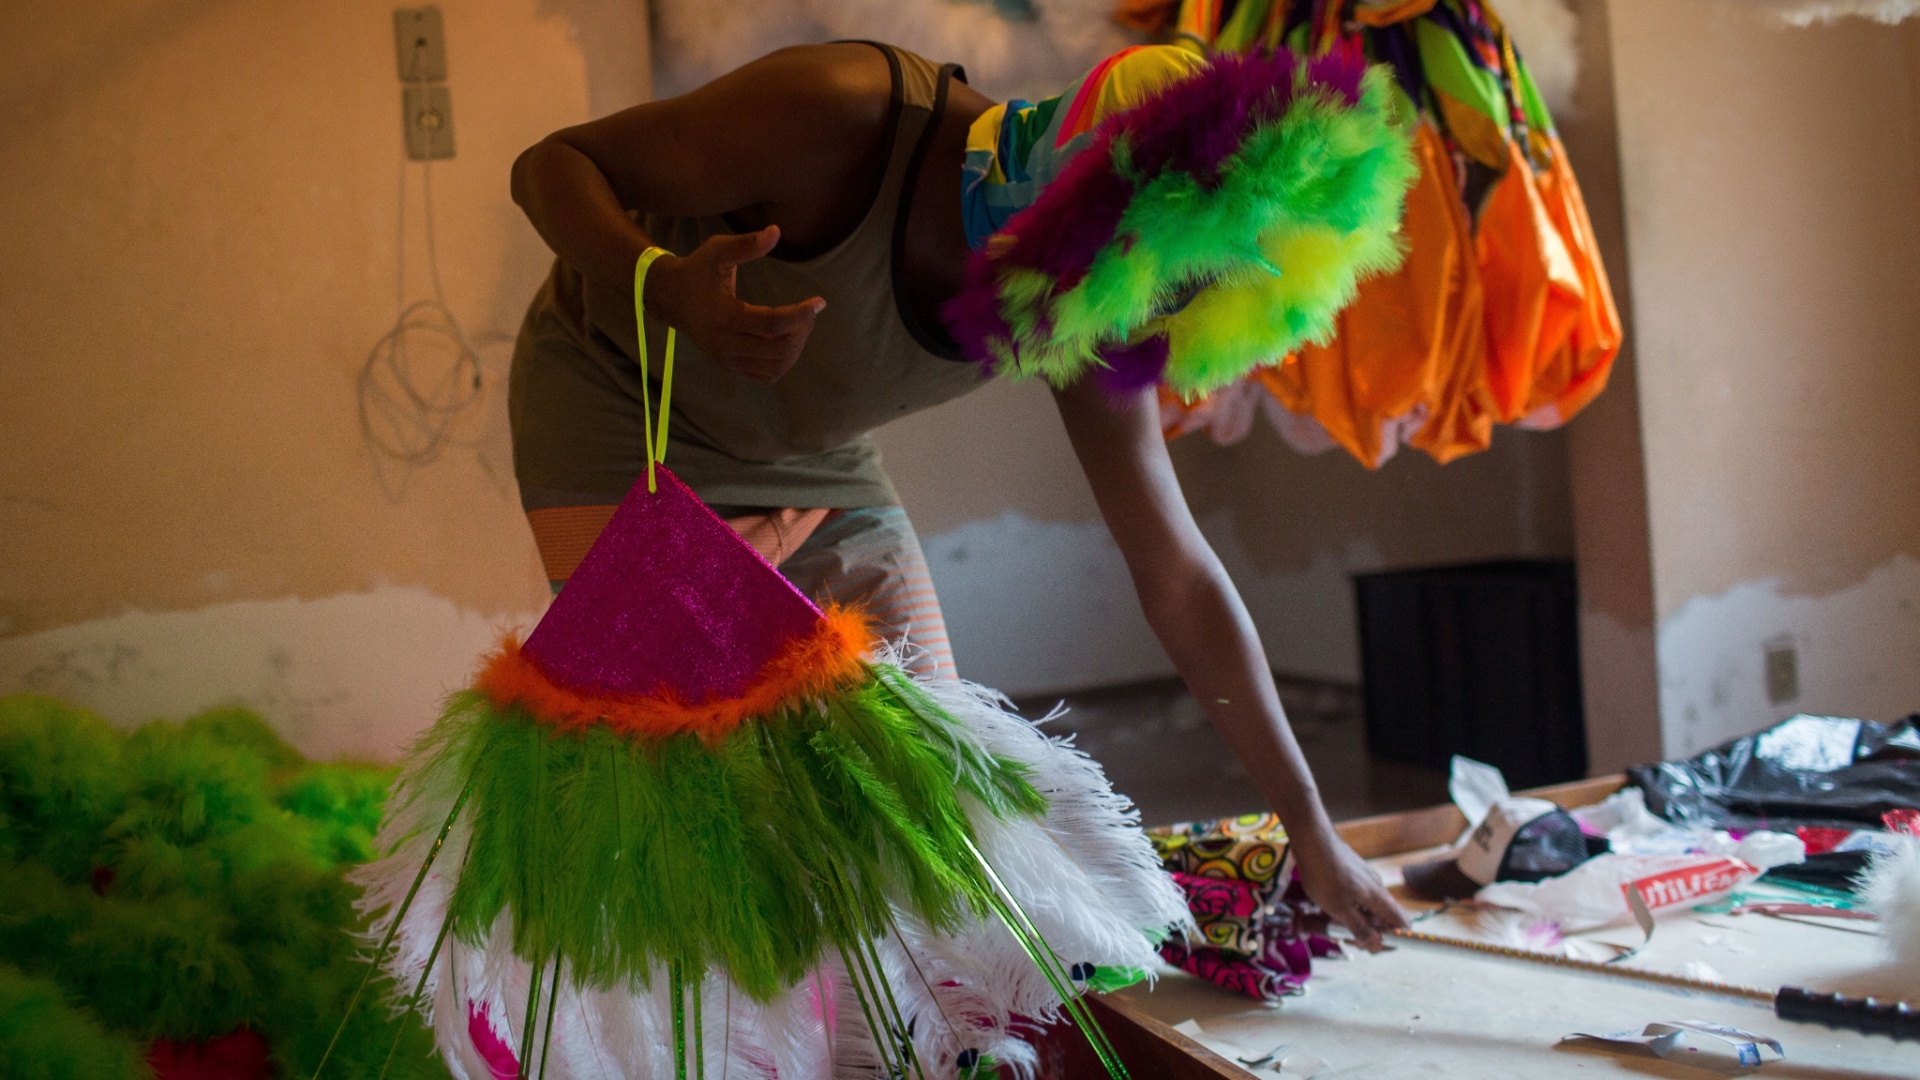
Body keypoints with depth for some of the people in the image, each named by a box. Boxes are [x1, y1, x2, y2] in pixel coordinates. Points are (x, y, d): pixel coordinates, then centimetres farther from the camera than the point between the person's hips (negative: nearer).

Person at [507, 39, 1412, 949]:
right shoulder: (838, 118, -34)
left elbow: (1178, 579, -11)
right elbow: (551, 164, -25)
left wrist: (1309, 827, -6)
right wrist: (671, 290, -48)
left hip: (814, 461, 5)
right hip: (612, 393, -4)